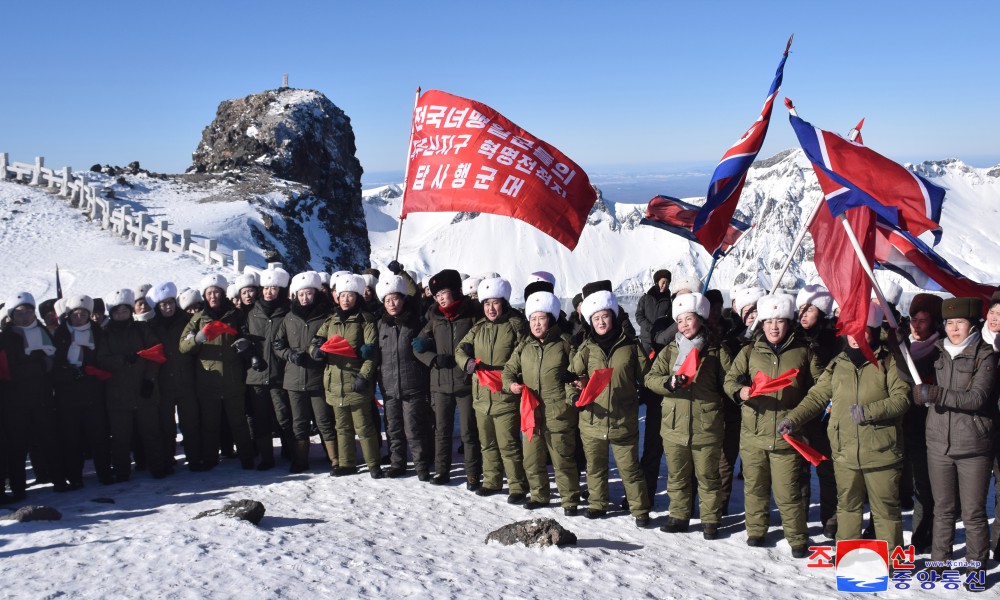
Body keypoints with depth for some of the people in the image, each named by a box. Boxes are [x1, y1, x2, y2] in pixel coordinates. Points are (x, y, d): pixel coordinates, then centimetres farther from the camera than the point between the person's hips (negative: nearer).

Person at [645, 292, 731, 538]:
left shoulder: (716, 351, 0)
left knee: (707, 477, 7)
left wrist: (717, 403, -9)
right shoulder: (669, 351, 6)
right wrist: (669, 383, -19)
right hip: (674, 425, 3)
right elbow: (651, 378, 0)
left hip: (707, 426, -3)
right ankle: (679, 516, 25)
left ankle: (710, 520, 20)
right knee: (677, 477, 13)